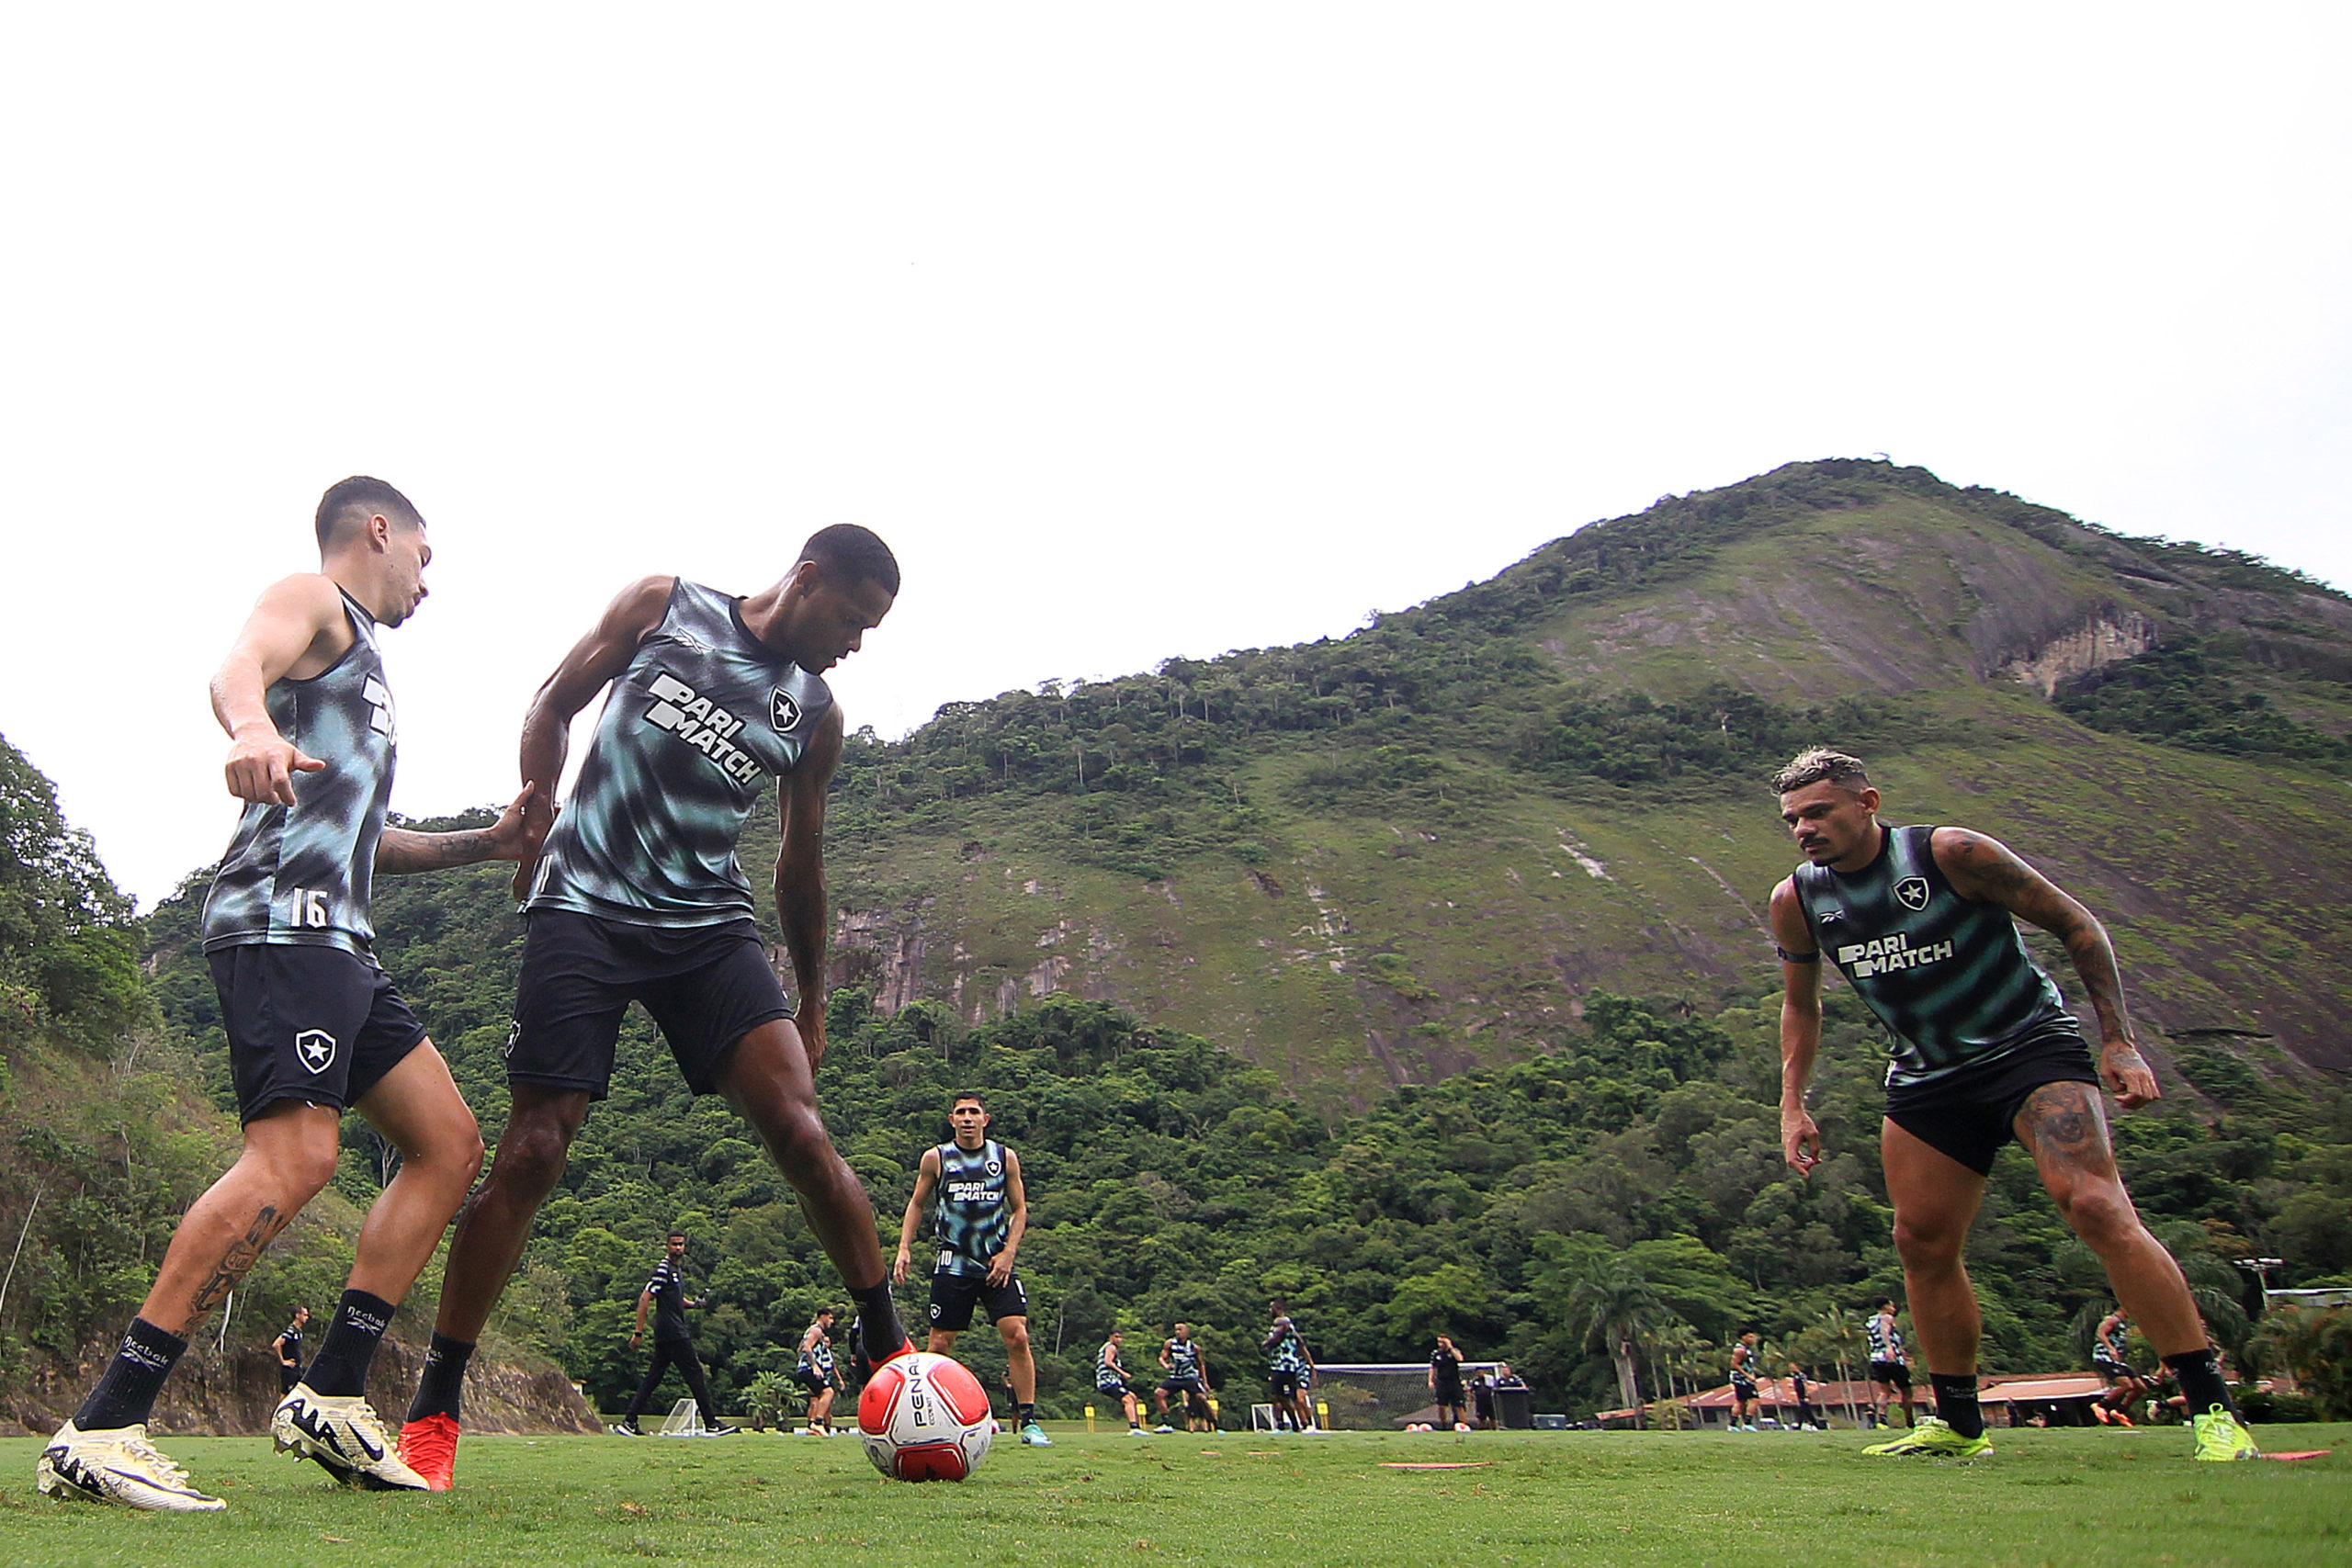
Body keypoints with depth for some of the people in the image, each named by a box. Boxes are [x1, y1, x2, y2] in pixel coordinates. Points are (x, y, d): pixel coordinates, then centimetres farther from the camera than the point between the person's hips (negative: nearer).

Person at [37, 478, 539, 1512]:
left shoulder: (361, 654, 33)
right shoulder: (312, 599, 6)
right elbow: (237, 668, -19)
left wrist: (485, 843, 34)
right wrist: (251, 726, -42)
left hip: (337, 941, 10)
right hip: (282, 920, -10)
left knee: (448, 1145, 6)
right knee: (295, 1156, -23)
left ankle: (328, 1398, 4)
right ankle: (99, 1431, -20)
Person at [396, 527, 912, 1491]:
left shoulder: (814, 716, 8)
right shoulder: (661, 607, 1)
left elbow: (800, 863, 17)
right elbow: (555, 706, 10)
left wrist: (812, 1004, 21)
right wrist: (535, 830, 2)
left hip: (710, 924, 2)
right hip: (585, 907, -2)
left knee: (797, 1126, -15)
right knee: (532, 1153, -7)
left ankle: (893, 1356, -4)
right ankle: (432, 1411, 7)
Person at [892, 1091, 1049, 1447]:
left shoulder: (1005, 1158, 5)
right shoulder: (936, 1158, 3)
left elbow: (1019, 1208, 11)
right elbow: (917, 1204, 13)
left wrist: (1008, 1252, -2)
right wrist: (904, 1249, 3)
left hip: (998, 1263, 1)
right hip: (954, 1265, 0)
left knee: (1018, 1337, -11)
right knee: (939, 1344, 0)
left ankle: (1028, 1421, -3)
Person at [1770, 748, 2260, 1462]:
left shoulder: (1950, 854, -17)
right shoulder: (1796, 902, -4)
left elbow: (2076, 924, -8)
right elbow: (1800, 1003, 14)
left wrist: (2119, 1043, -12)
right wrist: (1792, 1104, 6)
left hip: (2031, 1048, -5)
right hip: (1926, 1077, 5)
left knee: (2094, 1206, -22)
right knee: (1922, 1244, 3)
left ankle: (2213, 1409, -15)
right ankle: (1958, 1424, 20)